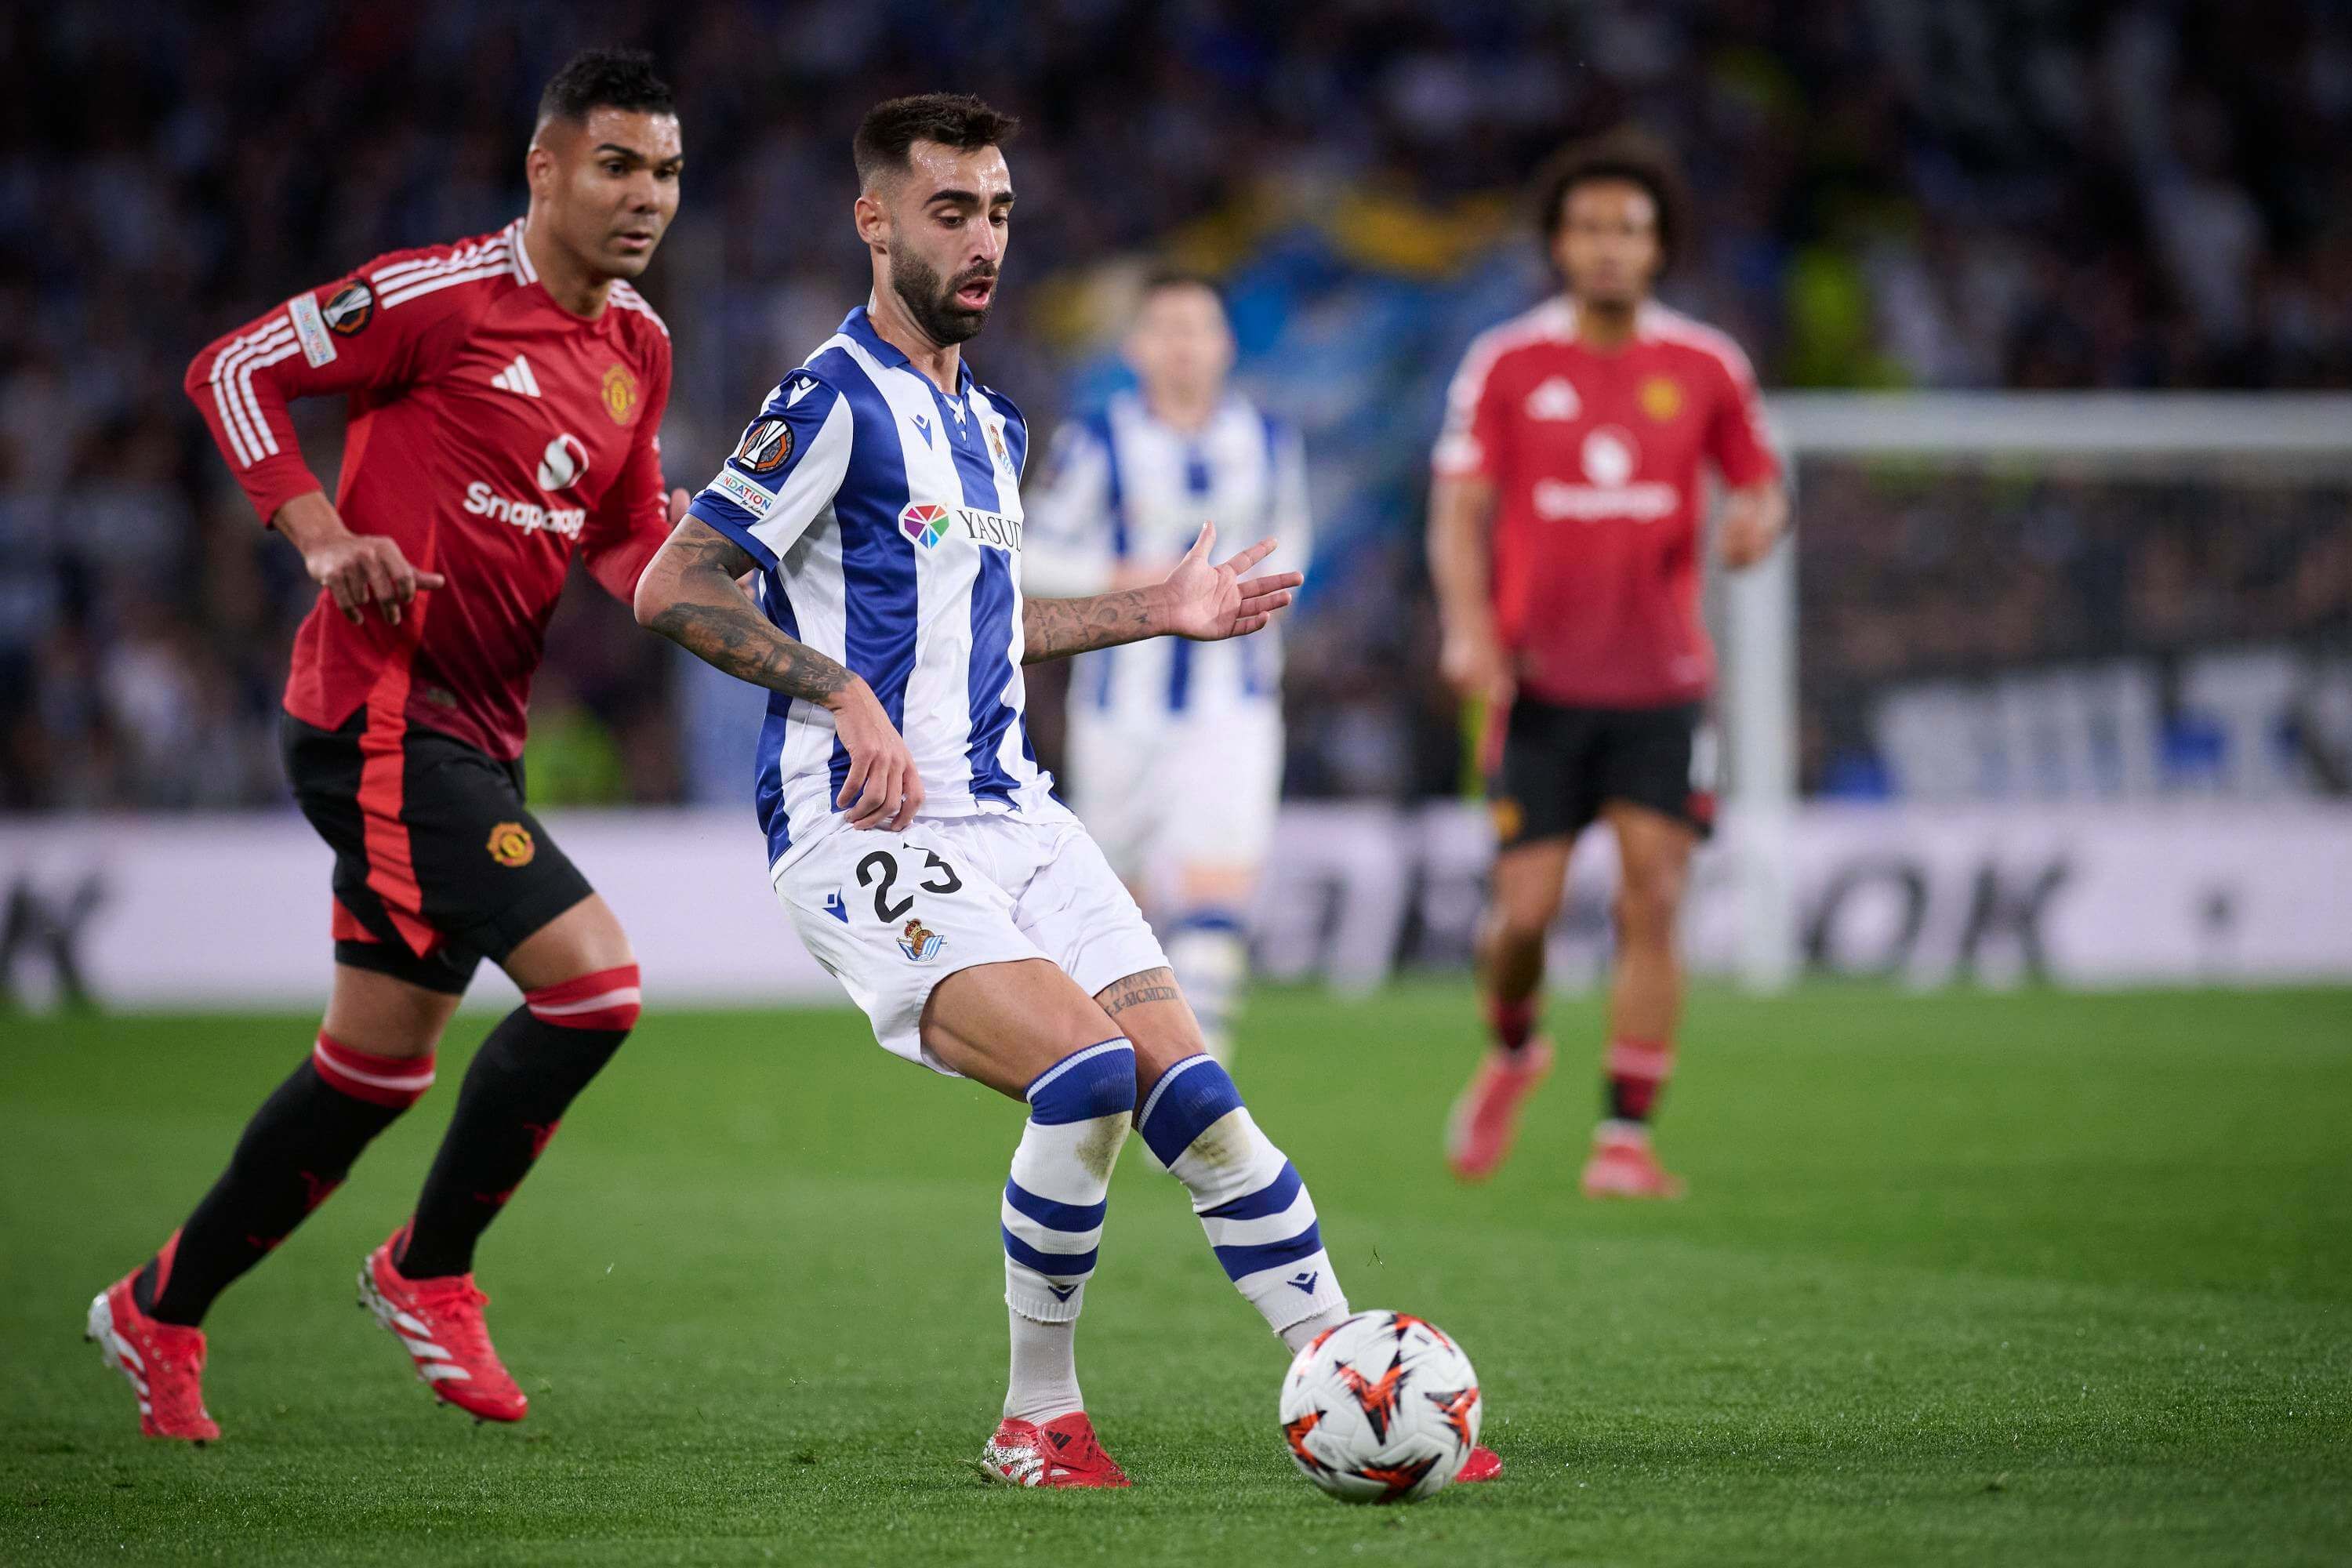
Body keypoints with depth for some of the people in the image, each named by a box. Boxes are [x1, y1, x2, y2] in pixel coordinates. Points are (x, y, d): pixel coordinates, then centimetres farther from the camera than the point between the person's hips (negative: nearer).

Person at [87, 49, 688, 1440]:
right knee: (592, 977, -18)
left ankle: (162, 1311, 27)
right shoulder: (442, 295, -12)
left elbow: (629, 543, 19)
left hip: (478, 735, 9)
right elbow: (233, 369, -6)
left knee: (380, 1065, 13)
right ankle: (431, 1271, 0)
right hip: (382, 713, -9)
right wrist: (324, 536, -16)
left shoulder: (640, 347, 12)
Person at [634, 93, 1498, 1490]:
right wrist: (845, 694, -20)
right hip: (869, 837, -8)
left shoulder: (991, 425, 20)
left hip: (1011, 816, 8)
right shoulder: (836, 401, -7)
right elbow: (674, 588, -12)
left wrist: (1156, 611, 28)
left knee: (1193, 1094, -5)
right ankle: (1038, 1420, -10)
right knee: (1087, 1073, -25)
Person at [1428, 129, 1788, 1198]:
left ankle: (1626, 1139, -6)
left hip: (1661, 684, 1)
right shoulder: (1505, 365, 1)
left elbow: (1761, 485, 14)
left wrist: (1756, 518, -11)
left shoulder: (1705, 368, 4)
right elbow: (1459, 510, -1)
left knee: (1652, 900, -12)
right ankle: (1512, 1051, 31)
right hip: (1541, 684, 0)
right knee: (1524, 910, -3)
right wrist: (1469, 627, -16)